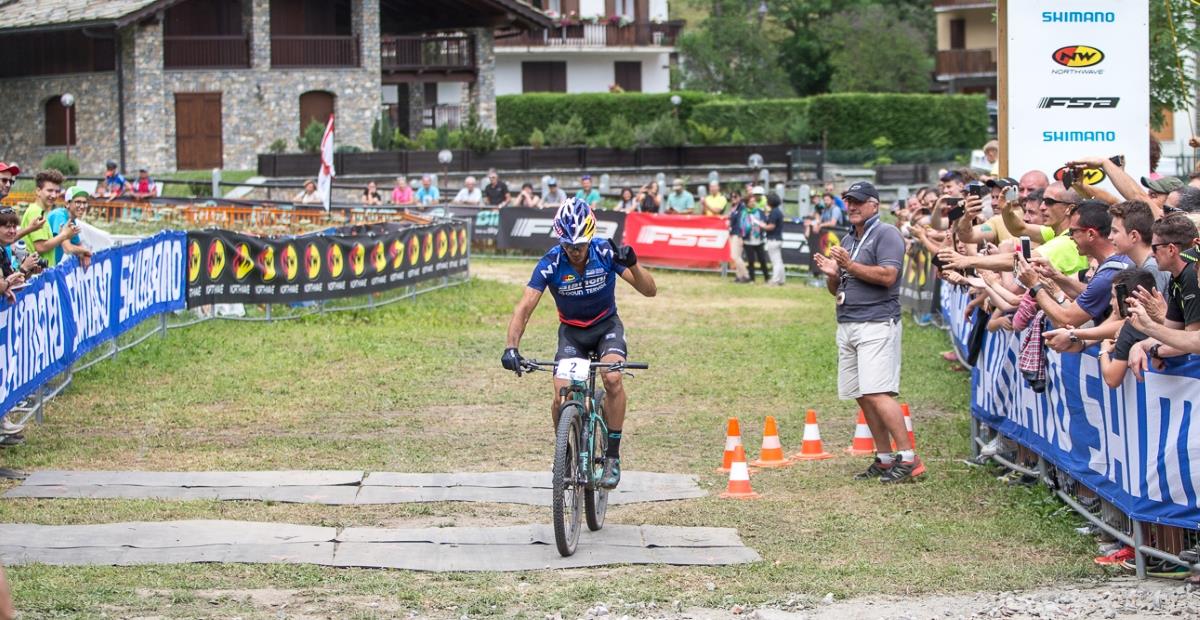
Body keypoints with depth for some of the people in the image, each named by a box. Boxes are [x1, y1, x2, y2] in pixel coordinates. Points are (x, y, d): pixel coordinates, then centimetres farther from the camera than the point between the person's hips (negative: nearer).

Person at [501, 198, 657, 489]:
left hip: (607, 326, -1)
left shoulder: (605, 253, -22)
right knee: (561, 398, -19)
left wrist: (632, 265, -42)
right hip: (572, 331, 1)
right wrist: (511, 347, -41)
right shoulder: (551, 263, -23)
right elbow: (525, 307, -25)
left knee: (612, 378, -29)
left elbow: (649, 290, -22)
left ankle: (613, 457, -17)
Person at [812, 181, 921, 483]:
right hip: (847, 325, 9)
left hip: (877, 324, -9)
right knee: (863, 396, 7)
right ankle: (884, 459, 12)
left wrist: (850, 266, -19)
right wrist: (831, 274, 1)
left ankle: (908, 458, -18)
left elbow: (888, 276, -18)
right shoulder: (848, 240, 22)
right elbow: (836, 290, 23)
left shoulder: (886, 234, -4)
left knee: (877, 393, -18)